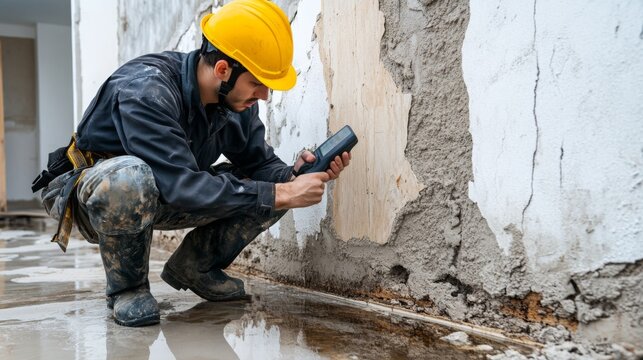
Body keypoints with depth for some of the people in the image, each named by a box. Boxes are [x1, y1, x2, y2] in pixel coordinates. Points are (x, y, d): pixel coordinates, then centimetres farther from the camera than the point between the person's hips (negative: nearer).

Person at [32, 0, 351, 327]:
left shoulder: (236, 101, -12)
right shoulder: (144, 90, -33)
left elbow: (259, 162, -4)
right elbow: (182, 186, -39)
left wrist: (293, 175, -28)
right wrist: (280, 195, -38)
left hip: (163, 199, 6)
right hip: (91, 191, -5)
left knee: (276, 183, -11)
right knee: (131, 178, -43)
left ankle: (193, 267, 6)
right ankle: (126, 287, -14)